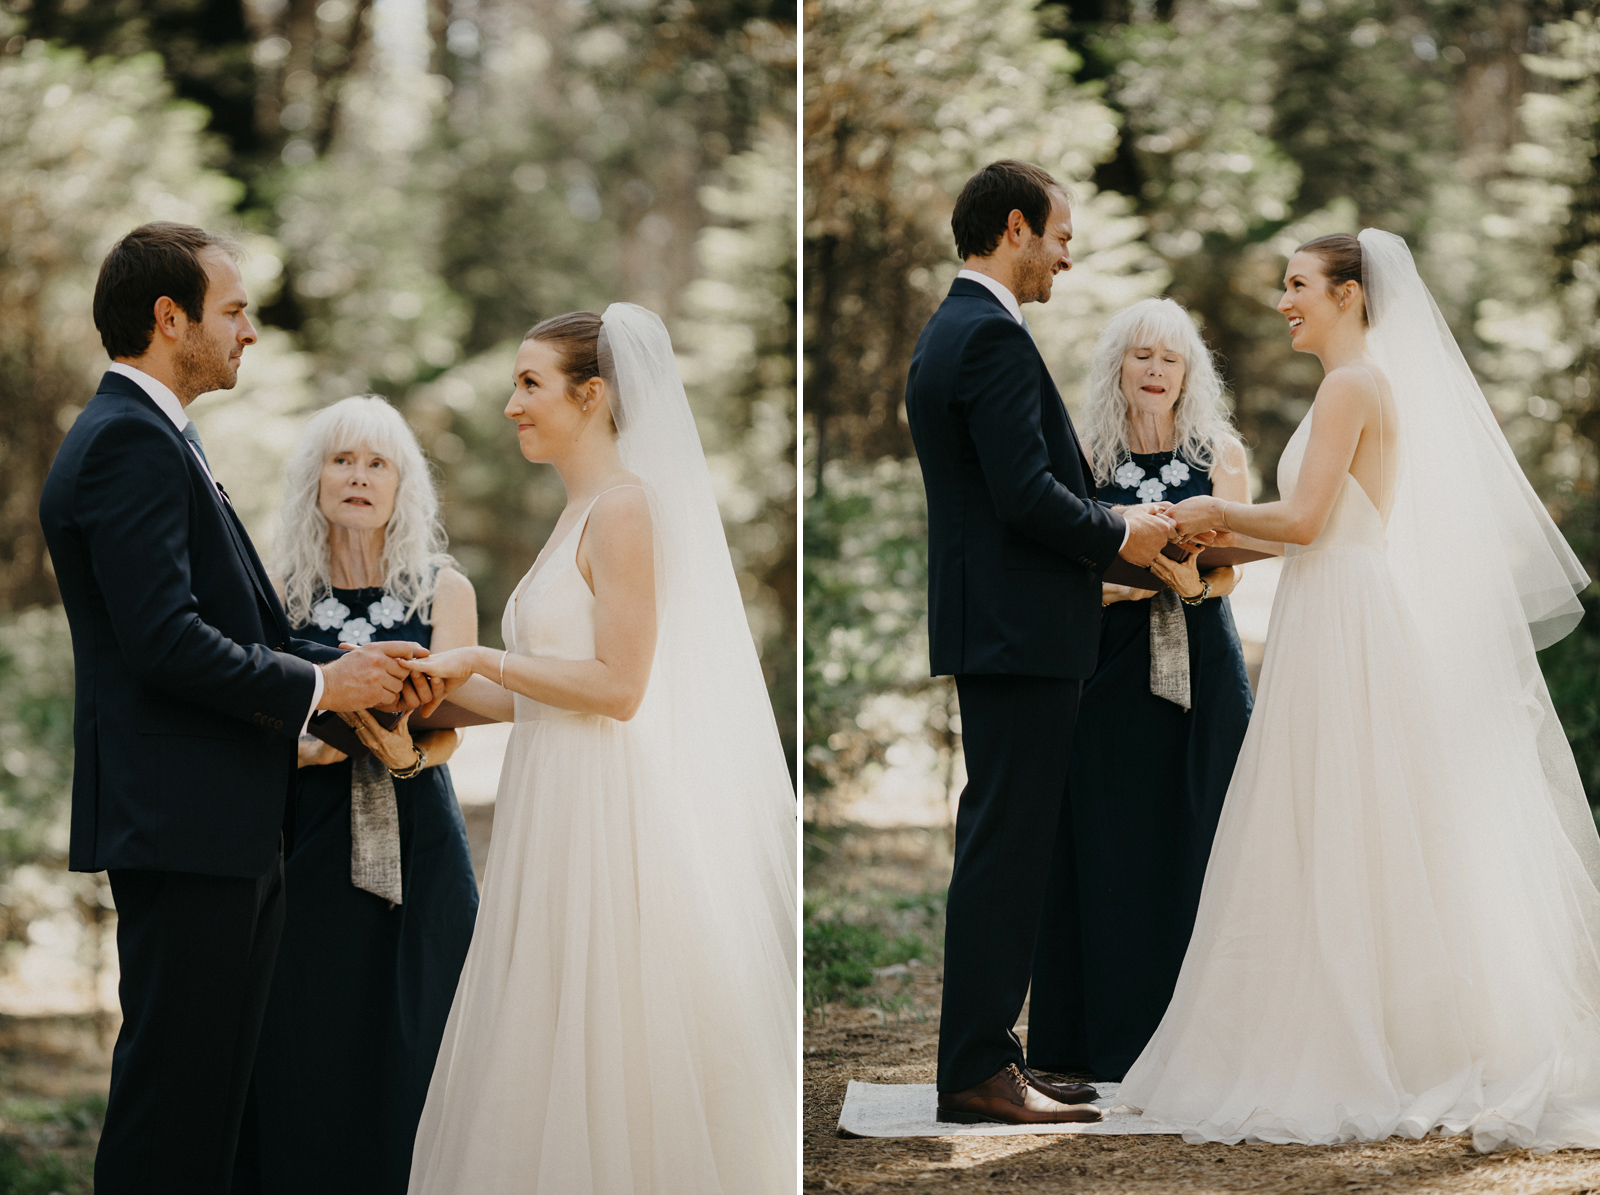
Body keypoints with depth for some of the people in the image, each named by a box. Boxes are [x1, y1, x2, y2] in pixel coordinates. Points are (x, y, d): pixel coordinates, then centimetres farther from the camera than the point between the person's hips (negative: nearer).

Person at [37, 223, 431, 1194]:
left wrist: (352, 669, 6)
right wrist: (317, 687, -11)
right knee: (177, 1088, -8)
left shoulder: (152, 438, 19)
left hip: (224, 826, 11)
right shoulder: (130, 441, -14)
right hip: (182, 822, -11)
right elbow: (166, 642, -22)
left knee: (211, 1087, 13)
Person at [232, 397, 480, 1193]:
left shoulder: (444, 592, 5)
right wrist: (307, 746, -20)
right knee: (300, 1059, -4)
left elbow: (448, 725, -5)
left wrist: (408, 755, -27)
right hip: (307, 849, 0)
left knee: (408, 1059, -3)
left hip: (416, 849, 0)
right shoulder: (279, 594, 6)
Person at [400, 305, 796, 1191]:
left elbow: (617, 685, -18)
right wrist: (443, 680, 10)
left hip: (612, 811, -9)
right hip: (560, 809, 9)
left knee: (607, 1049, -3)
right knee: (549, 1052, 10)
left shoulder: (625, 507, -11)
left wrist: (483, 659, -11)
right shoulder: (579, 515, 16)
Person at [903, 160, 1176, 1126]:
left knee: (1006, 846, 13)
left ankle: (987, 1053, 18)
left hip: (998, 631, 11)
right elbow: (1026, 493, -22)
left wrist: (1100, 524, 14)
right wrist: (1117, 536, -8)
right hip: (1018, 635, -11)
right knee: (1006, 847, -8)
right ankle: (979, 1072, -6)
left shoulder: (953, 331, 18)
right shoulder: (992, 336, -15)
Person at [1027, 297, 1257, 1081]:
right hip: (1110, 664, 0)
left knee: (1194, 838, -1)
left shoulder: (1220, 455, 6)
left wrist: (1193, 582, -22)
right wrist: (1104, 588, -17)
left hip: (1200, 664, 0)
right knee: (1106, 843, -1)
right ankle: (1108, 1037, 6)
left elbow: (1229, 570, 0)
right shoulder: (1087, 458, 6)